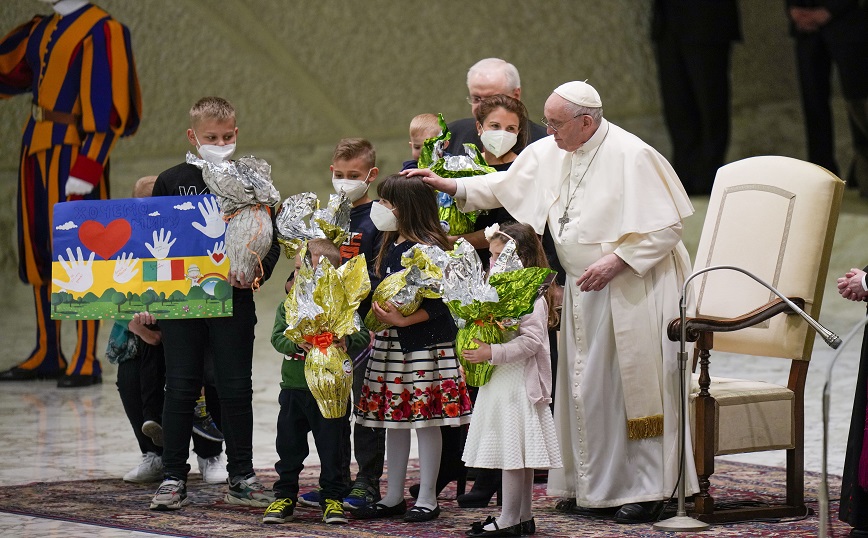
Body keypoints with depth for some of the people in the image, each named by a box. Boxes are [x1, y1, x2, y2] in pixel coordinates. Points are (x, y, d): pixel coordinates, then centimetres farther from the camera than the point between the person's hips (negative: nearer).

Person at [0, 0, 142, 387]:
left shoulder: (101, 31, -13)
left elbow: (106, 105, -18)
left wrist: (87, 169, -23)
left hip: (73, 155, -8)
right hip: (36, 151, 8)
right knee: (38, 255, 10)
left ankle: (86, 362, -8)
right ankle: (47, 356, 17)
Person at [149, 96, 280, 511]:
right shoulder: (171, 181, 4)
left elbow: (271, 241, 4)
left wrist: (256, 270, -14)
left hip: (233, 299, 0)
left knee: (236, 388, 4)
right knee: (180, 388, 3)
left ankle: (241, 478, 13)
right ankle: (174, 479, 9)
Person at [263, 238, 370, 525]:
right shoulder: (288, 304, 4)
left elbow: (363, 334, -10)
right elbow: (277, 337, -5)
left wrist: (347, 343, -31)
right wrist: (297, 343, -25)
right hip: (294, 386, 3)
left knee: (332, 447, 4)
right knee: (289, 445, 9)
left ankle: (332, 499, 15)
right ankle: (284, 497, 21)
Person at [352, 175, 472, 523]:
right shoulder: (391, 247, 12)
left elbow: (438, 304, -18)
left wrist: (403, 320, -24)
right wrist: (378, 319, 8)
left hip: (424, 344, -8)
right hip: (389, 343, 9)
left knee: (425, 419, -2)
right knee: (394, 419, 11)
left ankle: (427, 499, 4)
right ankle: (394, 497, 18)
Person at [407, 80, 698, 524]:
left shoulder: (631, 156, -16)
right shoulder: (549, 154, 6)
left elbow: (667, 225, -15)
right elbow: (507, 185, 18)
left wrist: (616, 261, -21)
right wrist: (450, 186, 10)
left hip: (630, 291, -7)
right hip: (582, 292, 7)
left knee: (632, 383, -4)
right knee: (586, 387, 10)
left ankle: (647, 490, 2)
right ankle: (594, 484, 19)